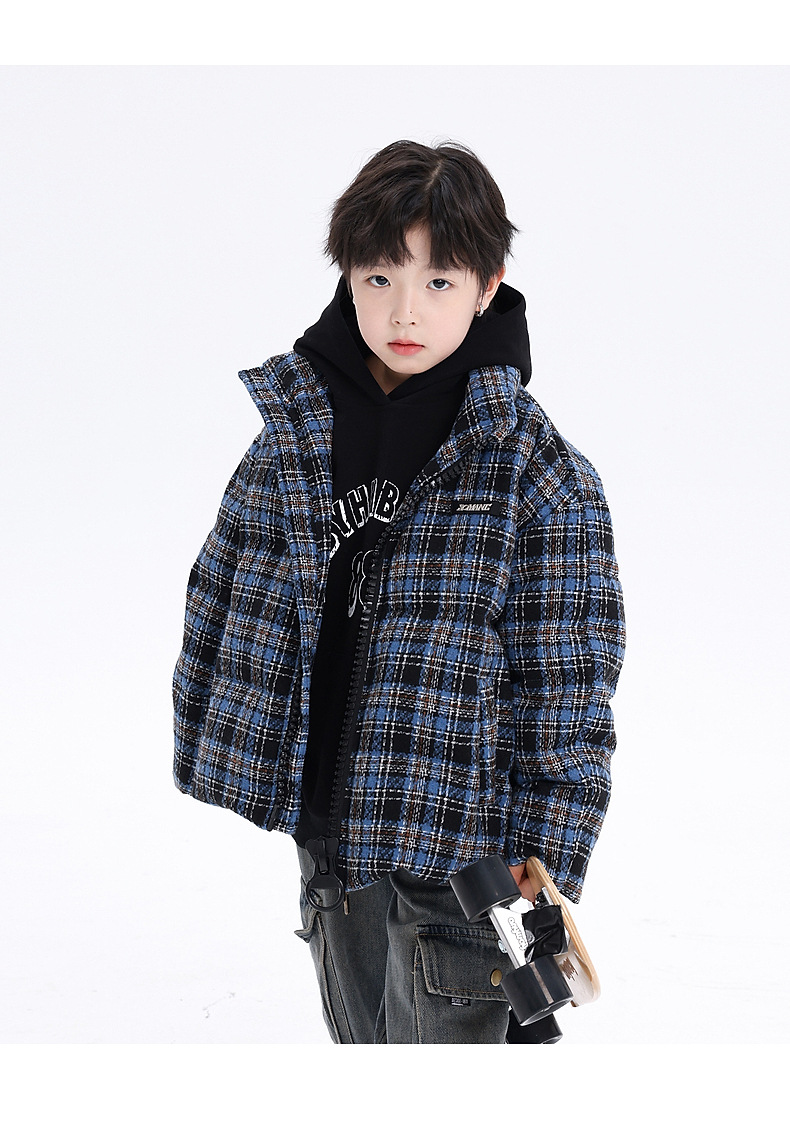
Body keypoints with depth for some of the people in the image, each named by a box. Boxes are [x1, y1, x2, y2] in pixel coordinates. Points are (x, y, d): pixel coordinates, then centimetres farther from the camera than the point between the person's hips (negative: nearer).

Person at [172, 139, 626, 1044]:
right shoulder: (292, 440, 0)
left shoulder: (537, 472, -10)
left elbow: (567, 688, -9)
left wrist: (547, 861, -11)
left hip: (458, 844, -4)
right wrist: (215, 780, 8)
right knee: (360, 1036, 20)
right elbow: (221, 616, 8)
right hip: (328, 830, 5)